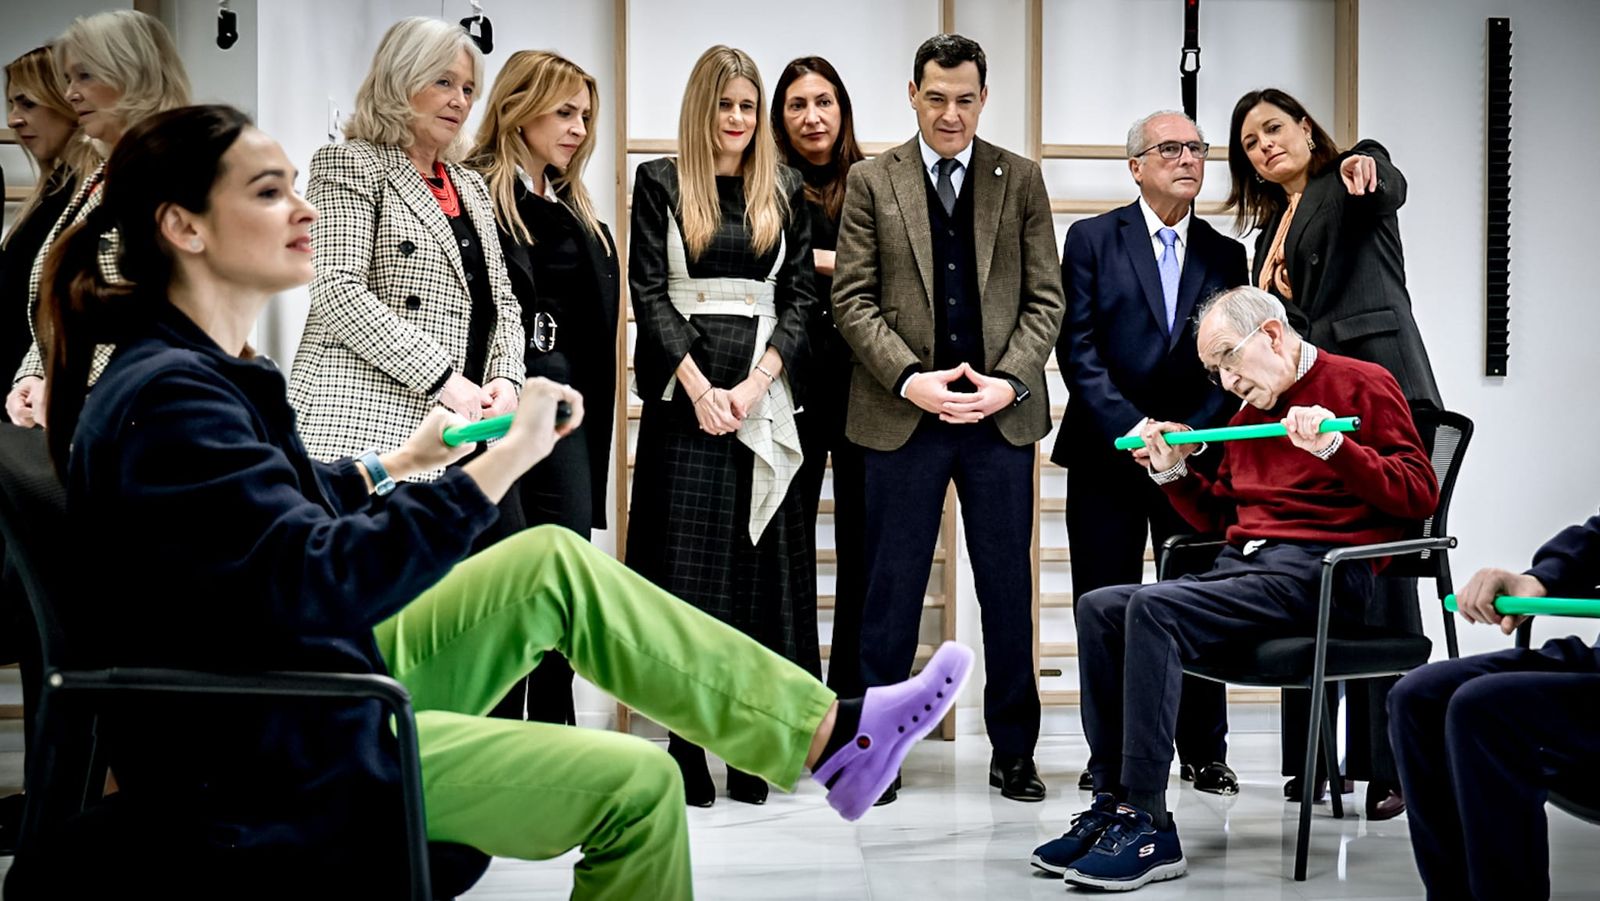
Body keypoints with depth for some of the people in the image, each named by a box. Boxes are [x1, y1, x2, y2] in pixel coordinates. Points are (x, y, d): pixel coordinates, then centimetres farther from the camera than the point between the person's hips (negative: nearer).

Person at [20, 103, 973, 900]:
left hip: (324, 684, 10)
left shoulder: (199, 370, 7)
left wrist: (398, 464, 23)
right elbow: (318, 579, -34)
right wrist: (500, 462, -35)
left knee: (556, 565, 12)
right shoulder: (164, 400, -25)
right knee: (636, 785, -6)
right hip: (282, 773, -10)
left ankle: (826, 731, 17)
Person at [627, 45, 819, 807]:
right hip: (685, 394, -2)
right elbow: (648, 292, -1)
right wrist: (698, 386, -12)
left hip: (763, 397, 2)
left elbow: (800, 295, 6)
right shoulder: (659, 183, 6)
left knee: (764, 564, 1)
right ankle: (687, 743, 0)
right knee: (686, 564, -3)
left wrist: (757, 383, -8)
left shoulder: (783, 190, 13)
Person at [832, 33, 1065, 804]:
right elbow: (852, 300, -1)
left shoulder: (1020, 179, 7)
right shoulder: (871, 182, 3)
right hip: (903, 414, -1)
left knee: (1008, 588, 7)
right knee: (893, 589, 3)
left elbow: (1045, 298, 4)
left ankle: (1013, 752, 18)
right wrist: (910, 379, -13)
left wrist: (1010, 381, -10)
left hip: (1001, 414, 1)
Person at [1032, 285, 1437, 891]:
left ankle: (1147, 824, -28)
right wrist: (1171, 470, 14)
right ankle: (1112, 802, -12)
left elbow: (1418, 494, -7)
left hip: (1319, 572, -8)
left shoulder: (1362, 385, 3)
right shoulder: (1248, 410, 24)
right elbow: (1219, 517, 30)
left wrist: (1336, 448, -20)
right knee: (1100, 608, -9)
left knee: (1153, 609, -27)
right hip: (1242, 567, 8)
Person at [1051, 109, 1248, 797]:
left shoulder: (1225, 255, 10)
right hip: (1107, 454, -1)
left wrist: (1189, 431, -10)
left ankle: (1203, 753, 13)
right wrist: (1133, 428, -14)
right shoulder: (1092, 239, 3)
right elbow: (1077, 348, -5)